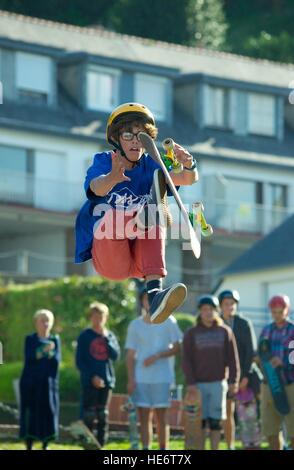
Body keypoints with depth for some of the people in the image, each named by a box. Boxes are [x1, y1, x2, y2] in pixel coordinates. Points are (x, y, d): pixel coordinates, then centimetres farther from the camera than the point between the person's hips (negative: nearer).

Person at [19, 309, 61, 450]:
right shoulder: (30, 339, 5)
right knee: (30, 413, -5)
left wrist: (39, 356, -18)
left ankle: (45, 446, 7)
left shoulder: (55, 340, 10)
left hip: (48, 382, 2)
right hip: (30, 382, -2)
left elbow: (56, 360, -3)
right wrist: (44, 351, -25)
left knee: (48, 412, -1)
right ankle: (29, 446, -1)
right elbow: (29, 358, -11)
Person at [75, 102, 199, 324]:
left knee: (154, 219, -27)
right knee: (111, 216, -28)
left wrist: (189, 165, -37)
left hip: (139, 262, 2)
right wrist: (112, 178, -51)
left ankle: (155, 294, -42)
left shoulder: (150, 166, 5)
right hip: (108, 259, -2)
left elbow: (189, 179, -12)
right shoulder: (104, 162, -2)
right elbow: (98, 188, -27)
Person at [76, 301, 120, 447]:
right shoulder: (85, 336, 0)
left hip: (107, 380, 4)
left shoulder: (110, 336, 11)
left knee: (103, 416, 6)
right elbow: (79, 361, -3)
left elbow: (115, 355, -2)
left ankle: (101, 445, 10)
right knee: (88, 415, -6)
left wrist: (106, 339, -10)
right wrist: (92, 376, -12)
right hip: (89, 381, -4)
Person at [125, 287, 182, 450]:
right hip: (141, 379, 2)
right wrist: (130, 379, -2)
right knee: (144, 417, 1)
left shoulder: (169, 321, 3)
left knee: (162, 417, 0)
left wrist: (157, 356, -14)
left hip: (162, 377, -2)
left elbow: (177, 348, 0)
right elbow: (130, 355, 7)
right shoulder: (135, 325, 8)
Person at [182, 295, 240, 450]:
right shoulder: (191, 333, 4)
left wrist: (234, 381, -5)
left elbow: (232, 358, 4)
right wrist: (190, 383, -10)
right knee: (200, 421, 0)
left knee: (216, 421, 0)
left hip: (218, 383, 1)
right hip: (198, 384, -1)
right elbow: (186, 360, 0)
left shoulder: (225, 331, 6)